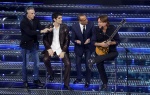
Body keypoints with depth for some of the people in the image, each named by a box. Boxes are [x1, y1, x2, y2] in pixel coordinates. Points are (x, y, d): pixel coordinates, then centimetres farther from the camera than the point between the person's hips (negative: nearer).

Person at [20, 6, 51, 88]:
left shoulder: (35, 20, 0)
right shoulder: (23, 22, -18)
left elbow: (40, 28, -3)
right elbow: (29, 32, -28)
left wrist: (46, 30, -24)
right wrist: (41, 31, -33)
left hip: (34, 44, 5)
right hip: (26, 45, -5)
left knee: (36, 63, 10)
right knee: (25, 64, 5)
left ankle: (36, 79, 22)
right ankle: (25, 81, 18)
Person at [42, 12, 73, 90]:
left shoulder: (64, 27, -4)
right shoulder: (49, 27, -2)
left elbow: (67, 40, -3)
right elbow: (45, 39, 2)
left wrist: (63, 51, -12)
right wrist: (49, 49, -13)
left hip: (61, 49, 0)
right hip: (51, 48, 0)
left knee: (68, 64, -17)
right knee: (45, 59, -28)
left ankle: (66, 84, -4)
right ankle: (51, 73, 3)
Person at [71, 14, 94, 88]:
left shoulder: (91, 24, -17)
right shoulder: (74, 27, -17)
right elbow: (73, 38, -8)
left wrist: (90, 39, -25)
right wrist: (76, 41, -29)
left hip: (88, 46, -1)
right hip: (79, 47, 1)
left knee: (88, 63, -7)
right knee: (78, 63, 13)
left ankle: (87, 81, 10)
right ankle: (79, 78, 37)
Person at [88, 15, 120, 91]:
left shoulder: (112, 28, -10)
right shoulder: (97, 29, -5)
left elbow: (118, 41, -8)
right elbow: (93, 41, -5)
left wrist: (110, 43, -26)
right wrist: (100, 44, -22)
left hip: (111, 51, -1)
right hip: (100, 51, 1)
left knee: (115, 54, -34)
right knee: (99, 64, -19)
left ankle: (94, 60, -35)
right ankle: (105, 83, -2)